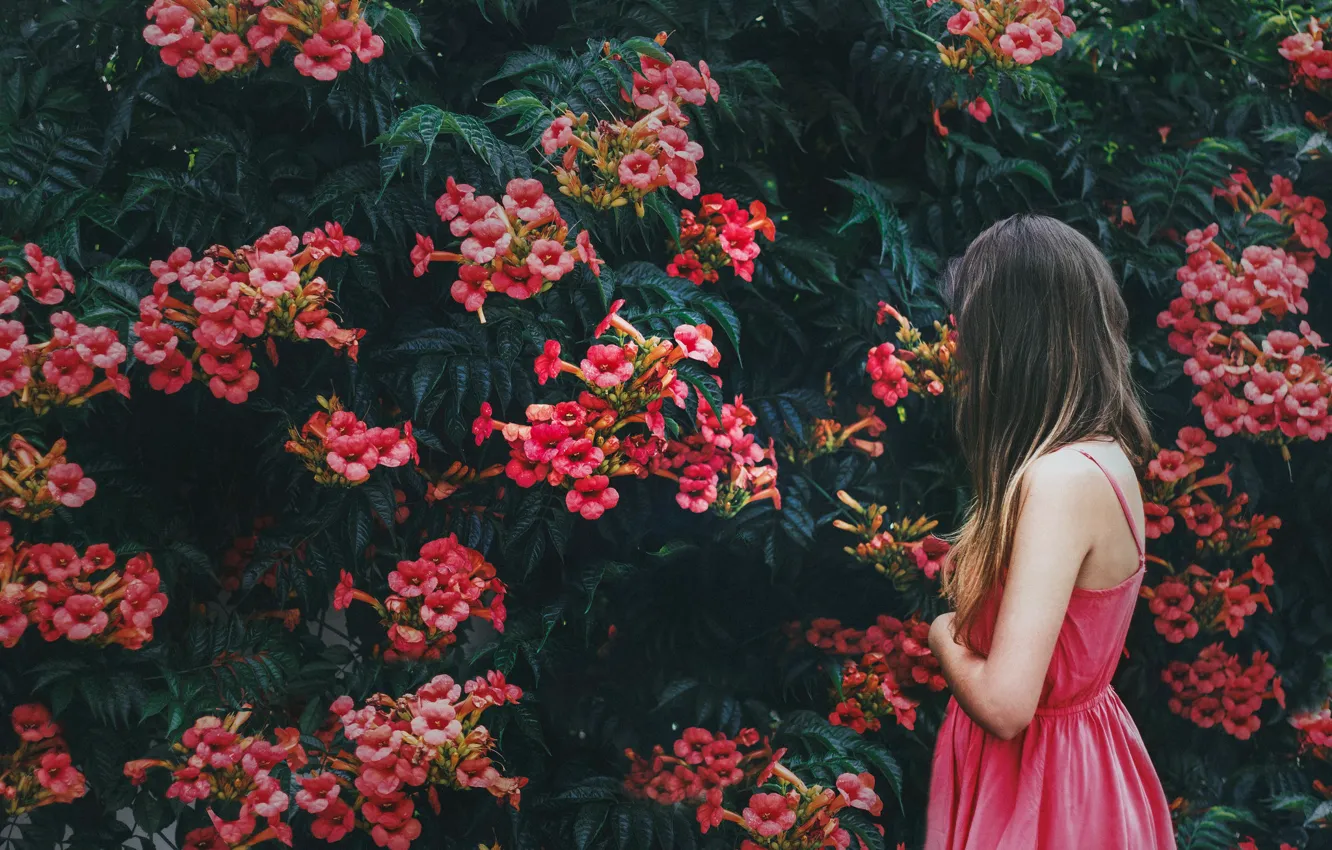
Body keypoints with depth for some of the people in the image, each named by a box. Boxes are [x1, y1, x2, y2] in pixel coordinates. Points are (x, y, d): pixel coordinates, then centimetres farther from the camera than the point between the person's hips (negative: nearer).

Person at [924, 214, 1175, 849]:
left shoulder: (1062, 479, -27)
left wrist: (944, 636, -9)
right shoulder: (1105, 453, 0)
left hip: (1036, 775, -8)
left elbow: (1003, 705, -28)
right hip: (1084, 748, 8)